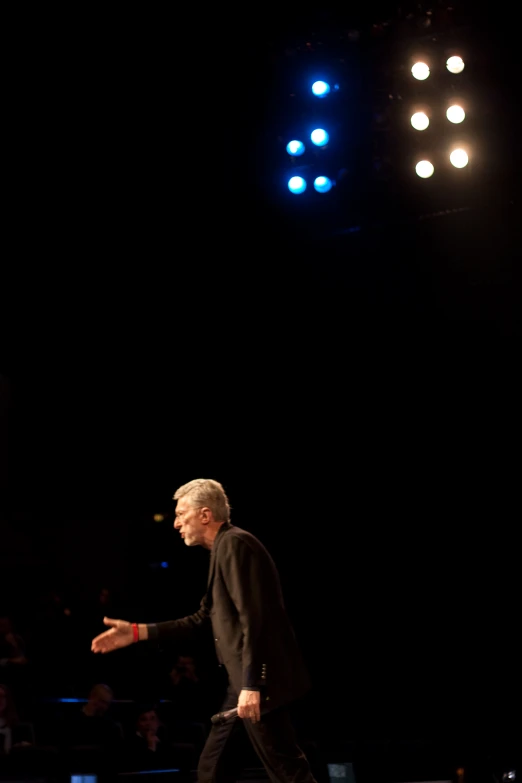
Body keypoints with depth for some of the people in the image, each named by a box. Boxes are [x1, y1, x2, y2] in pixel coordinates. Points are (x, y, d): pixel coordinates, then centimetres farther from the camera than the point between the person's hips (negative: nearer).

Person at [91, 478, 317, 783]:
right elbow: (204, 621, 22)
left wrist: (251, 685, -24)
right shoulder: (223, 548, 19)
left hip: (261, 680, -11)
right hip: (245, 680, 11)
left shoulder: (234, 543, -12)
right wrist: (137, 632, 18)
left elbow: (255, 619, -21)